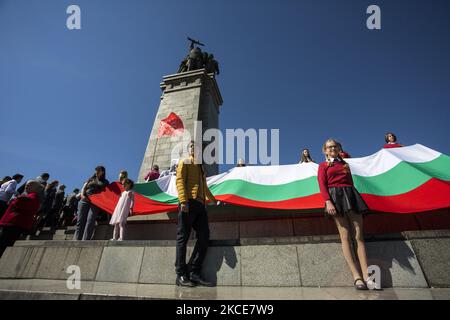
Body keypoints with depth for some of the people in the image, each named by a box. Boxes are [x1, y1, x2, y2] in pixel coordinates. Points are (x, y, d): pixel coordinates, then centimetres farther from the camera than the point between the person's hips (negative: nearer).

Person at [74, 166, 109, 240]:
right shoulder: (91, 179, 21)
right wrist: (82, 195, -4)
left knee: (90, 221, -14)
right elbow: (83, 188, 14)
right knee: (80, 221, -2)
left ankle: (85, 240, -16)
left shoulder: (105, 182, 16)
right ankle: (77, 239, 1)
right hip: (84, 201, 3)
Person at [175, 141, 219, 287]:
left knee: (204, 237, -1)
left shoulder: (201, 167, 30)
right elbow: (179, 181, -6)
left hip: (201, 205, 7)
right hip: (189, 203, -7)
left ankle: (195, 273, 6)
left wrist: (214, 200, 42)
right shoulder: (184, 163, 10)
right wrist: (183, 201, -20)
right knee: (183, 238, -4)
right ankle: (181, 275, 4)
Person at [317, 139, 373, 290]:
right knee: (345, 236, -9)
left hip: (351, 195, 5)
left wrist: (355, 199, 9)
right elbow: (322, 185, -3)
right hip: (336, 196, -4)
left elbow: (351, 182, 20)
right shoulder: (323, 165, 10)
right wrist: (328, 202, -18)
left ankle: (366, 275, -5)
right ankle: (356, 276, -9)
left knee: (359, 235, -5)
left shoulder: (345, 164, 25)